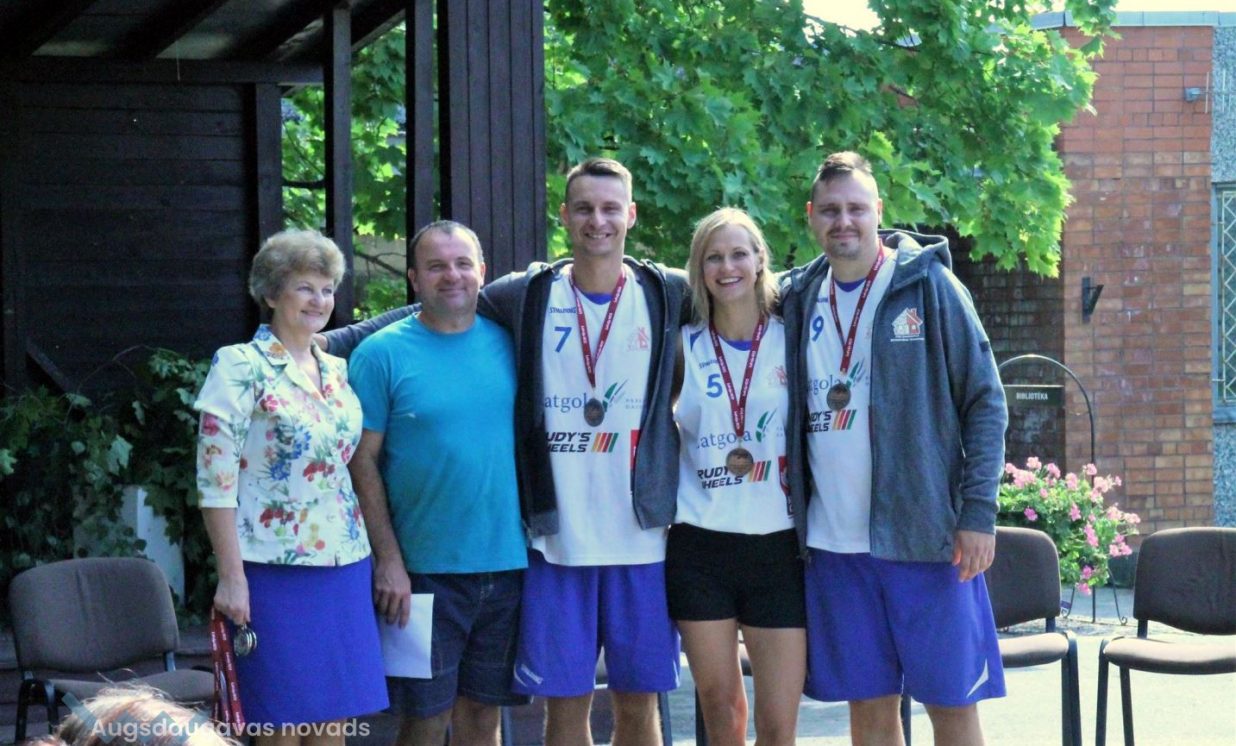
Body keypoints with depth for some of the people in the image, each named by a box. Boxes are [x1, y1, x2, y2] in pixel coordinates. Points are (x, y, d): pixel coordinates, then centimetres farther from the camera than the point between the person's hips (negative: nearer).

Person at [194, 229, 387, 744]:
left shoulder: (337, 372, 13)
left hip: (346, 567, 6)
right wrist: (231, 577, -15)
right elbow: (215, 482, -11)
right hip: (275, 571, -6)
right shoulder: (240, 367, -6)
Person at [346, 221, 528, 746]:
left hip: (509, 564, 3)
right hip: (425, 568, -3)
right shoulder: (381, 354, -4)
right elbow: (362, 462, -5)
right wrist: (389, 560, -11)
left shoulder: (508, 342, 7)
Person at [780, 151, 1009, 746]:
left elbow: (985, 400, -3)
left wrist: (978, 512, -10)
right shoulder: (798, 298, 10)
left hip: (925, 536, -4)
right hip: (834, 542, 4)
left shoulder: (928, 284, -2)